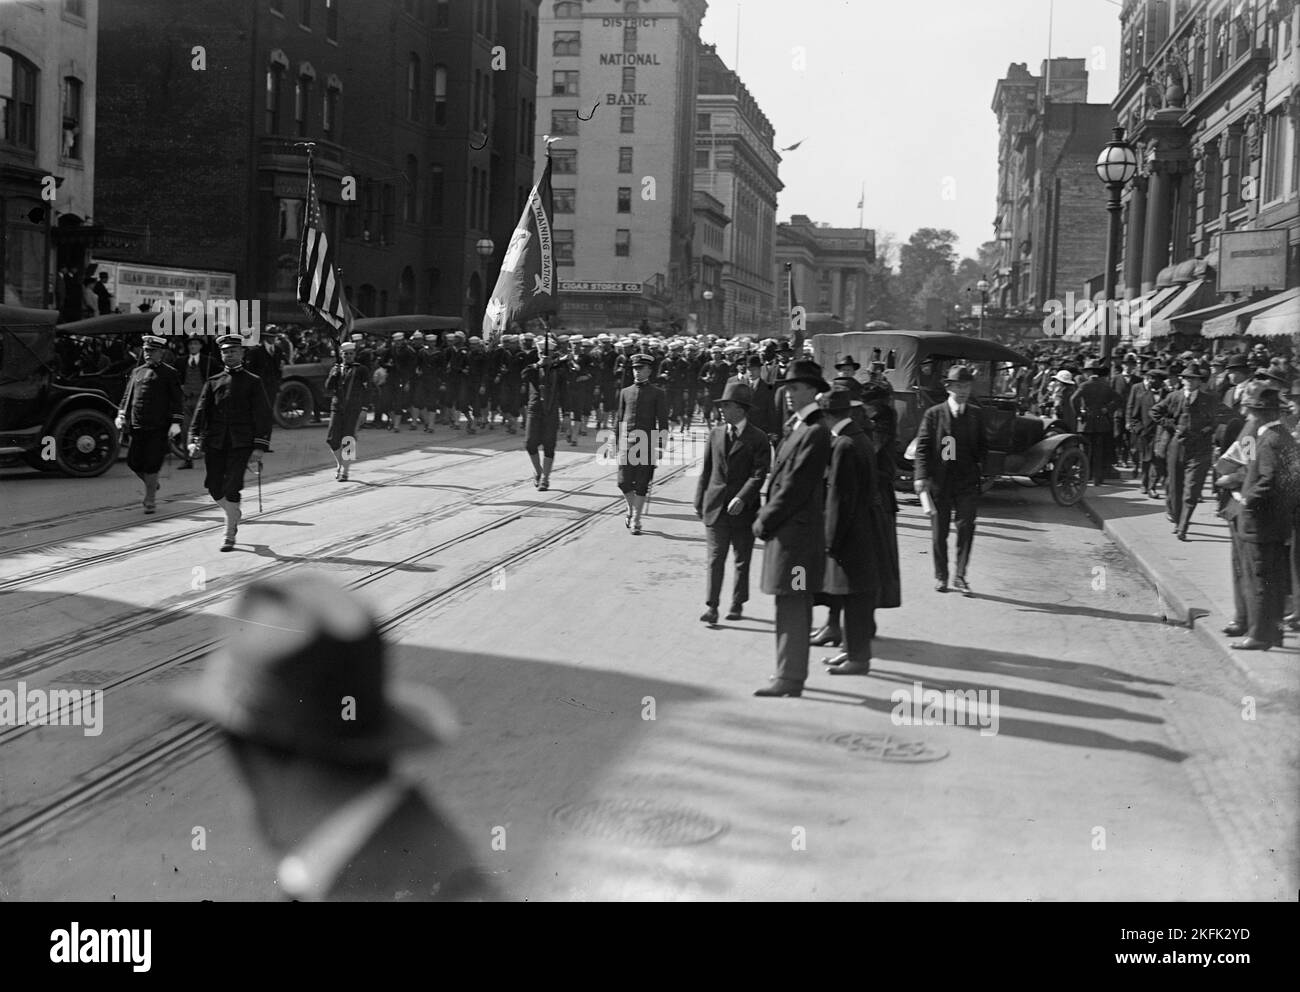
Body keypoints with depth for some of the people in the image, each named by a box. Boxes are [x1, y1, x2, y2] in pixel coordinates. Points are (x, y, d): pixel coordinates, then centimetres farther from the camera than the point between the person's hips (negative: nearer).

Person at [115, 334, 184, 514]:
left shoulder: (169, 374, 1)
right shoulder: (137, 372, 15)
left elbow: (178, 400, -2)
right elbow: (127, 396, 20)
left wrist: (175, 423, -11)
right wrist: (121, 416, 9)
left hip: (159, 427, -5)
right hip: (137, 426, 5)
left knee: (151, 464, -6)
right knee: (133, 461, 4)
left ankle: (150, 499, 7)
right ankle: (152, 485, 31)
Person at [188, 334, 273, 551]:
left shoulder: (252, 382, 6)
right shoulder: (213, 382, 12)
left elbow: (263, 416, 2)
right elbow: (201, 411, 5)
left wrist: (259, 447, -6)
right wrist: (194, 440, -8)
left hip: (240, 444, -3)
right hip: (214, 443, 3)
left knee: (231, 488, -10)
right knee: (213, 487, 2)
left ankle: (230, 535, 1)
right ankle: (234, 514, 31)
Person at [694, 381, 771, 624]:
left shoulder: (758, 438, -5)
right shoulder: (716, 433, 9)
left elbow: (759, 474, -11)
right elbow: (706, 469, 12)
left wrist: (741, 498, -22)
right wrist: (699, 501, 9)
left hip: (743, 510, -3)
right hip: (715, 506, 3)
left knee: (742, 560, 9)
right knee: (715, 558, -2)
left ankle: (737, 604, 21)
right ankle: (711, 606, -2)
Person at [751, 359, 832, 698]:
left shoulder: (815, 433, -16)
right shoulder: (798, 428, 15)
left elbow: (796, 488, -18)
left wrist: (765, 521, -12)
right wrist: (766, 518, 11)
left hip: (796, 532, -10)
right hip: (787, 530, 10)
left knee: (793, 607, -4)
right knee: (791, 607, 15)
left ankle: (790, 679, 1)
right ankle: (790, 671, 23)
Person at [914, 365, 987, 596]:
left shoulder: (976, 414, 8)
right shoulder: (933, 414, -1)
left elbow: (982, 444, 16)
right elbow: (922, 446, -4)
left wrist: (980, 463, -2)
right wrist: (921, 476, -13)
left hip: (967, 481, 2)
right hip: (939, 480, -2)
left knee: (966, 529, -3)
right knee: (939, 532, 6)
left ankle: (960, 577, 5)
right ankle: (941, 576, 19)